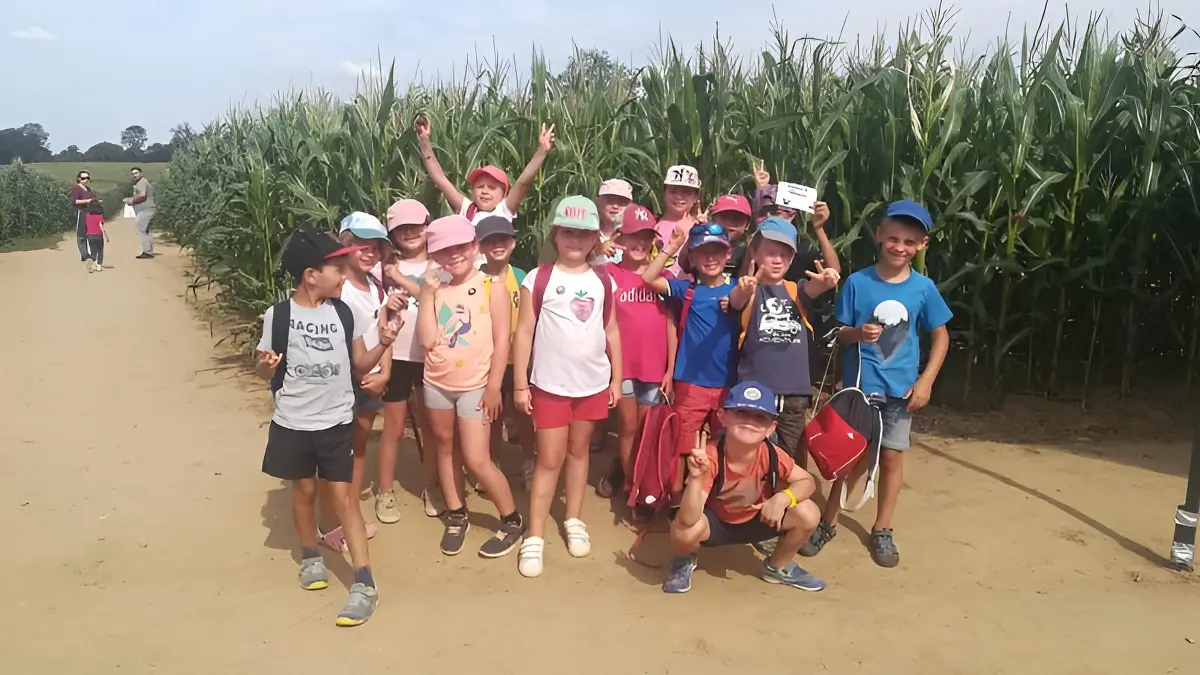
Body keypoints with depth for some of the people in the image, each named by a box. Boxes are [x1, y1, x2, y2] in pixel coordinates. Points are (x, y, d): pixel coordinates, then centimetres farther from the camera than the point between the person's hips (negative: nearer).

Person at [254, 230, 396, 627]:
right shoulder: (278, 315, -9)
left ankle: (364, 584, 0)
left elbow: (359, 366, 3)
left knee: (341, 495, -1)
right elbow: (267, 374, 0)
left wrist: (383, 344, -15)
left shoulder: (344, 313, -3)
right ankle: (311, 558, 38)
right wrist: (265, 366, -23)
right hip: (293, 423, 0)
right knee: (304, 490, 13)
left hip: (337, 422, 0)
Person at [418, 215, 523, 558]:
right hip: (436, 384, 5)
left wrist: (494, 386, -11)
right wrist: (427, 292, -10)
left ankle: (513, 521, 11)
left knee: (477, 460, -5)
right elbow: (427, 340, -9)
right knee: (445, 448, 15)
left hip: (475, 386, -5)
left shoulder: (492, 287, -8)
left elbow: (501, 340, -9)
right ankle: (456, 516, 32)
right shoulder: (436, 289, 1)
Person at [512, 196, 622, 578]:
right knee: (550, 459, 1)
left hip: (593, 383, 3)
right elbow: (524, 332, -6)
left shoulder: (603, 281, 2)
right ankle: (535, 537, 9)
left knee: (578, 451, 16)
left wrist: (616, 378, 7)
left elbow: (611, 331, 8)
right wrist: (520, 384, -7)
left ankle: (574, 520, 31)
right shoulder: (538, 279, -7)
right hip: (550, 384, -3)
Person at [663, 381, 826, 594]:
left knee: (809, 514, -18)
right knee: (683, 529, -37)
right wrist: (696, 477, -56)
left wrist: (783, 497, -30)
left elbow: (808, 481, -9)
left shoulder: (772, 455, -23)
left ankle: (778, 567, 14)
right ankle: (684, 562, 5)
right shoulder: (710, 457, -33)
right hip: (714, 523, -4)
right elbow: (689, 520, -39)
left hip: (756, 521, 4)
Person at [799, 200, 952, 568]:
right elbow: (838, 333, -2)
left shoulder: (923, 288, -4)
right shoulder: (857, 282, -8)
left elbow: (940, 335, 5)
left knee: (892, 456, 10)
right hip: (857, 385, -1)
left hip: (900, 388, 1)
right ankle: (828, 522, 24)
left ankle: (882, 530, 27)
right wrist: (857, 333, -24)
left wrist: (926, 380, -5)